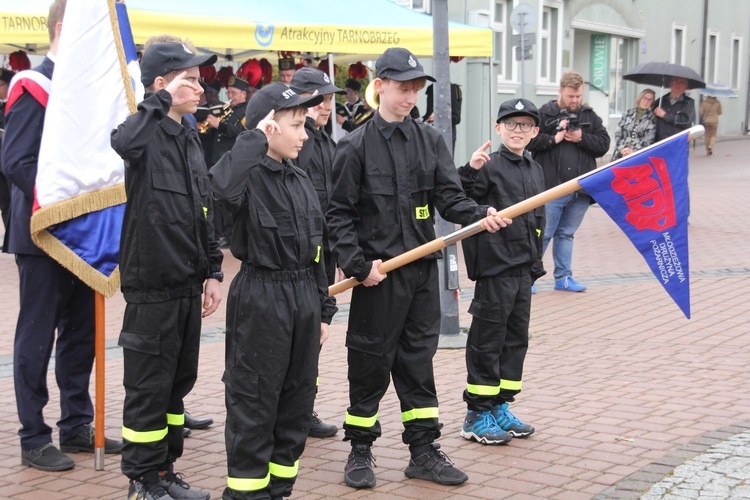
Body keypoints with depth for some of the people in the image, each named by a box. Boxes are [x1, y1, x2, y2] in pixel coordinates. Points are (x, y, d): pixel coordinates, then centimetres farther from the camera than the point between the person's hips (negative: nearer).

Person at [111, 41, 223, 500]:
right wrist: (163, 100, -26)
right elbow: (122, 143, -38)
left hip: (188, 284, 8)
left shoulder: (190, 139, 13)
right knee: (149, 386, 1)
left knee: (179, 380, 15)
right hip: (152, 285, -8)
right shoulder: (147, 134, -11)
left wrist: (212, 270, 13)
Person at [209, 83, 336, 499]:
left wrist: (323, 309, 16)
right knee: (254, 402, 0)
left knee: (298, 399, 13)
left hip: (304, 297, 8)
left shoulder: (301, 180, 13)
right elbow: (223, 186, -38)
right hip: (260, 297, -8)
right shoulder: (250, 175, -10)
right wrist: (255, 137, -26)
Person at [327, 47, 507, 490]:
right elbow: (339, 213, -5)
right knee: (370, 362, 4)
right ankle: (361, 450, 18)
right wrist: (358, 264, -13)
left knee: (419, 360, 10)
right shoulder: (357, 146, -5)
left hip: (423, 270, 4)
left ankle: (424, 450, 18)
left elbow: (449, 197, 0)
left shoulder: (431, 141, 7)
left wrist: (480, 215, -19)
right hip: (378, 274, -4)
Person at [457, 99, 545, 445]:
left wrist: (535, 262, 19)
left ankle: (500, 407, 24)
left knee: (516, 338, 13)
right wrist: (470, 171, -32)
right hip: (495, 266, -8)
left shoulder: (535, 170, 14)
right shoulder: (490, 166, -9)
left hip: (523, 269, 8)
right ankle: (476, 416, 7)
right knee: (487, 340, -2)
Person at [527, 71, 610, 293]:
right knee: (543, 233, -1)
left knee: (566, 233, 15)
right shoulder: (544, 114, -4)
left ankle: (563, 277, 23)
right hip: (552, 188, -5)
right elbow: (529, 140, -10)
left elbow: (603, 144, 4)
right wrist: (554, 139, -15)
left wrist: (581, 138, -10)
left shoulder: (590, 116, 10)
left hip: (581, 189, 5)